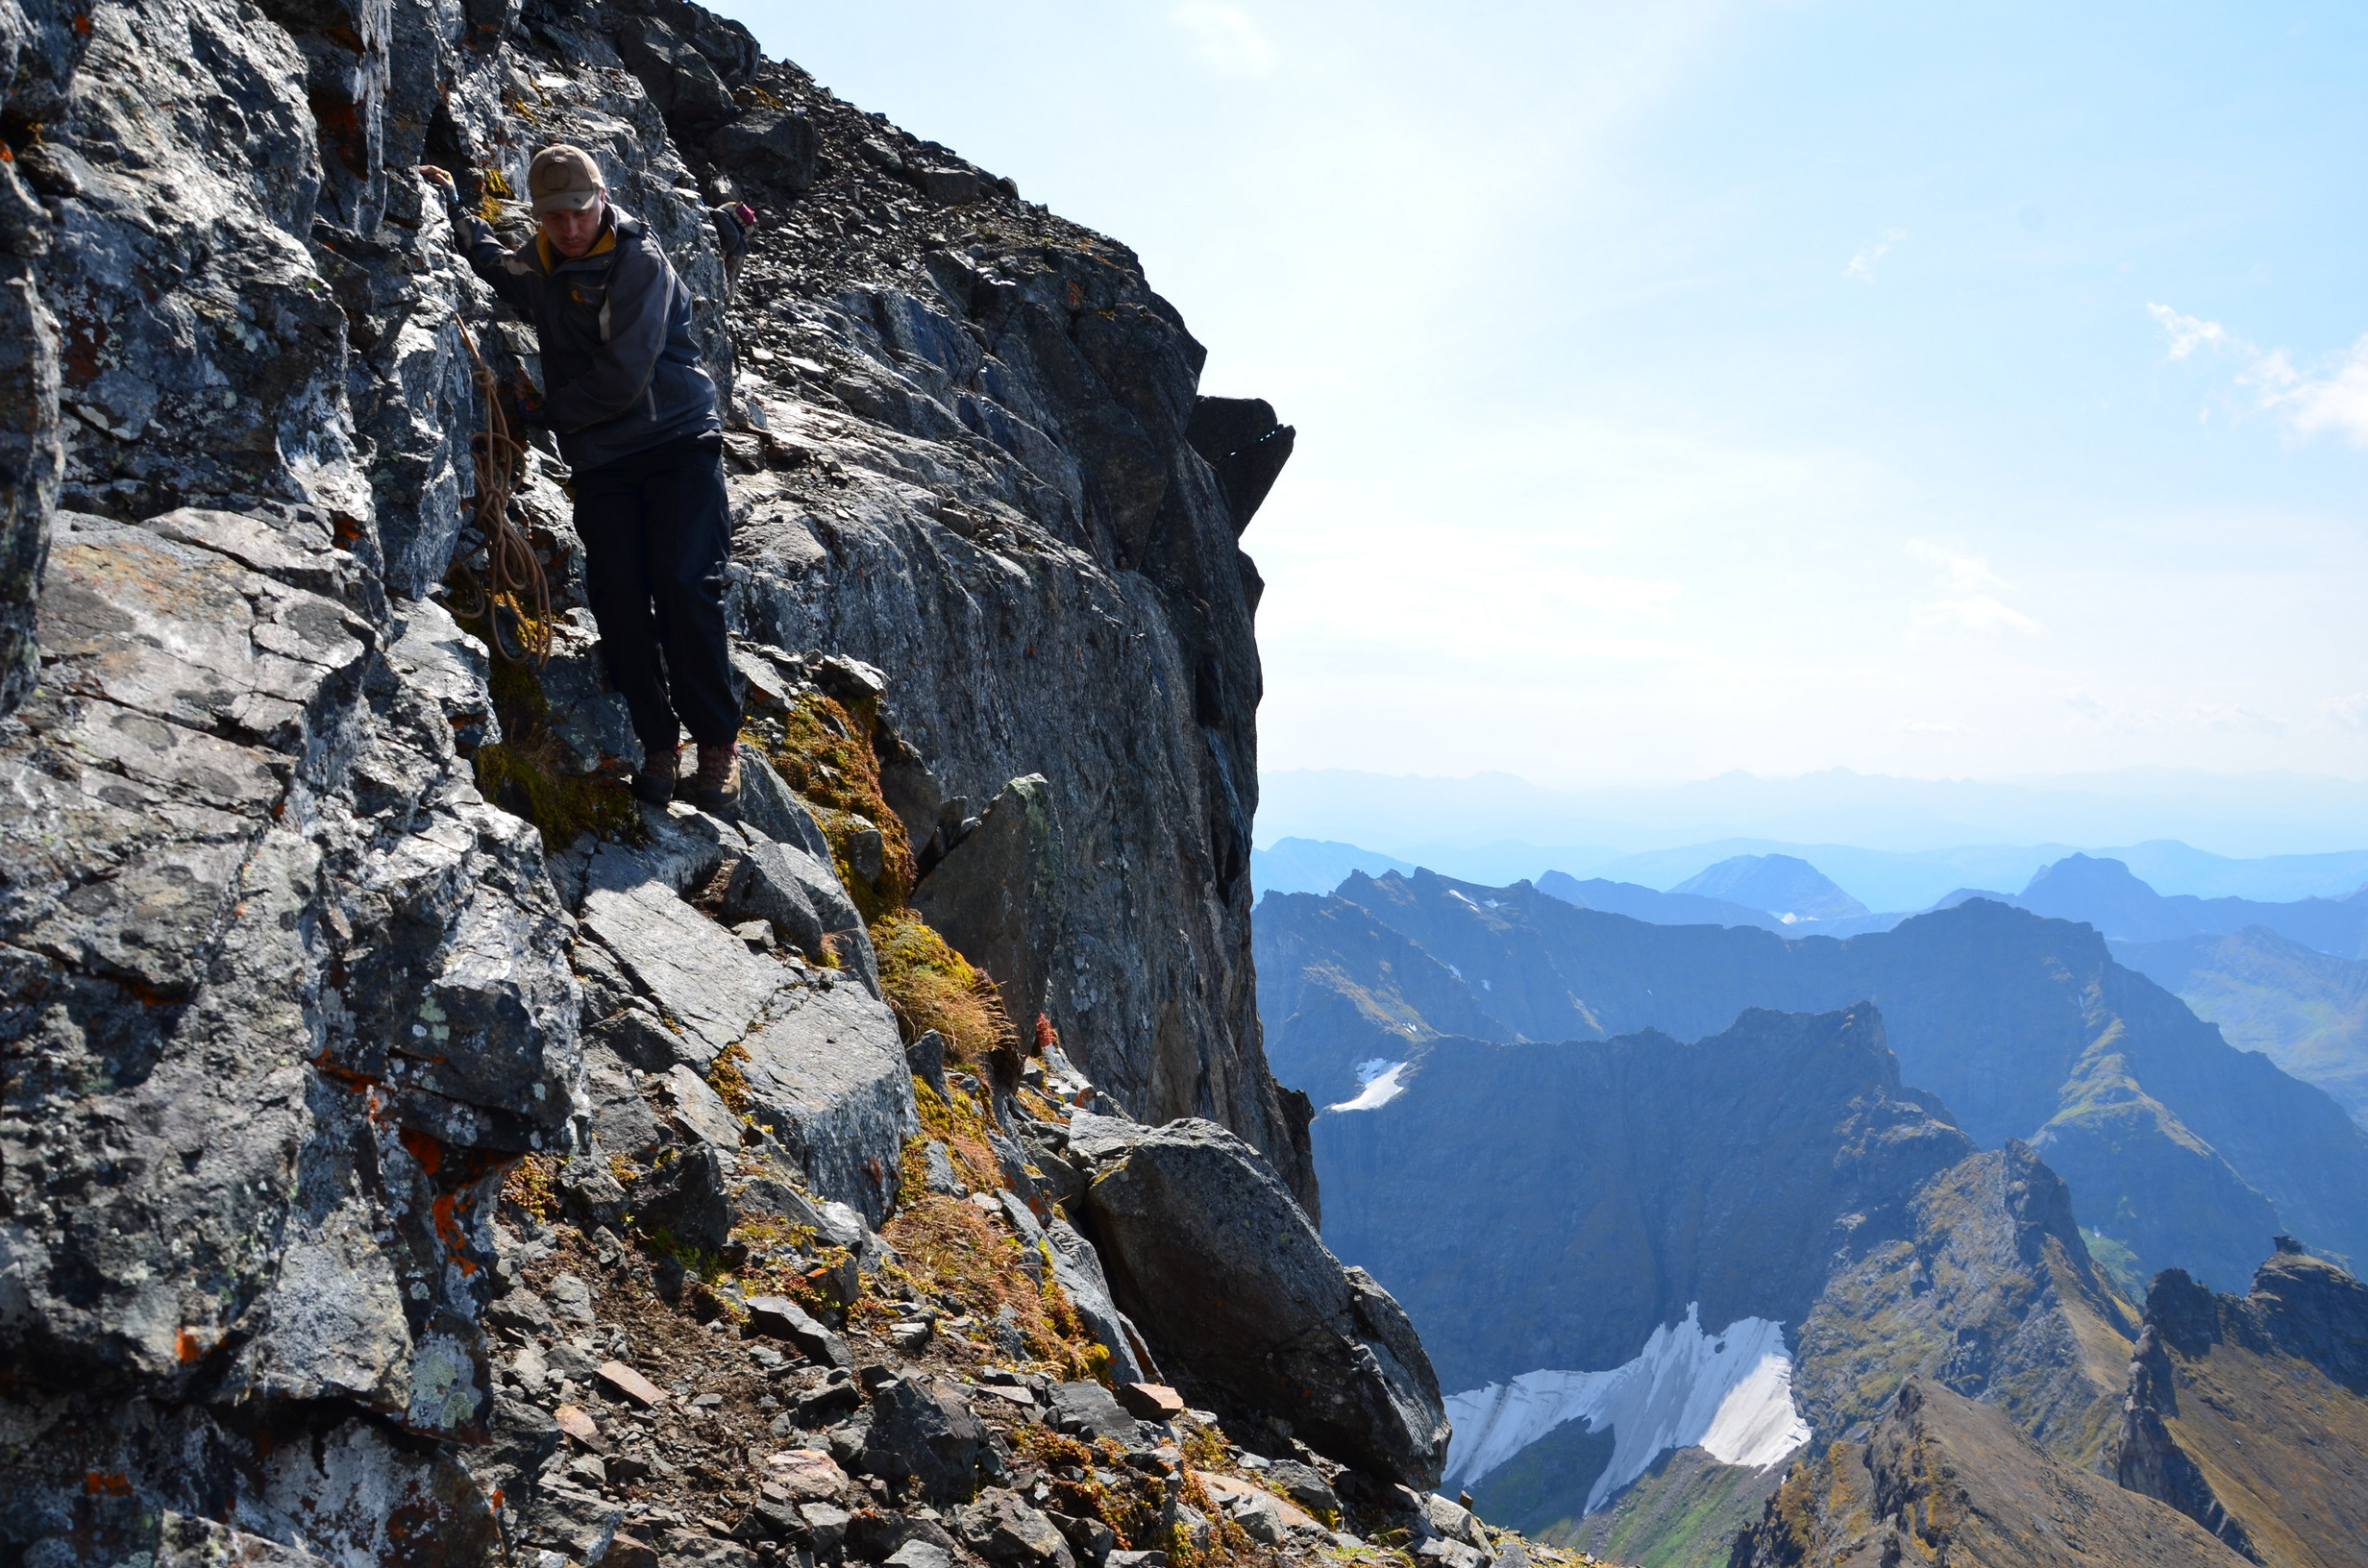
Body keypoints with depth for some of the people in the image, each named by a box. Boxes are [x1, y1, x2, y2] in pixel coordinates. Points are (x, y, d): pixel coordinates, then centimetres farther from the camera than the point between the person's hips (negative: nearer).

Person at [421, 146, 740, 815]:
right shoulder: (536, 267, 12)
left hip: (677, 440, -5)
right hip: (601, 460, 5)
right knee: (618, 595, -10)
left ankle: (719, 744, -10)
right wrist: (453, 206, 24)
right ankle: (658, 743, 0)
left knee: (684, 584, -18)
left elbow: (623, 377, -14)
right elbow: (488, 260, 39)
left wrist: (550, 410, -3)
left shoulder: (639, 260, -7)